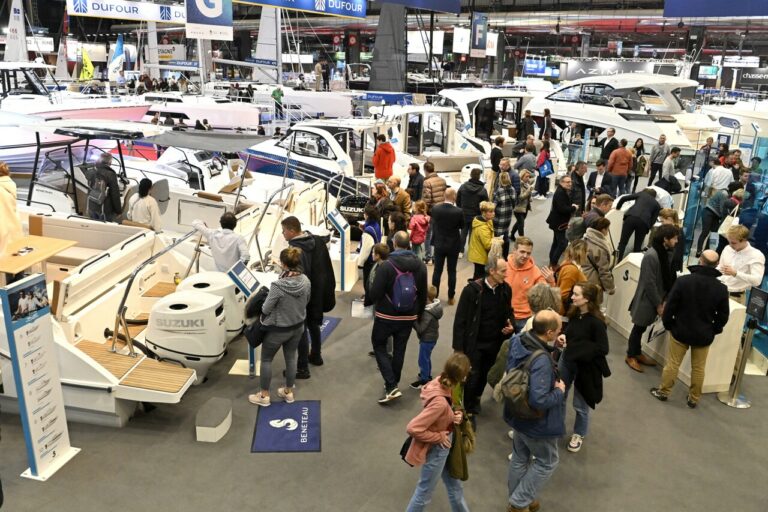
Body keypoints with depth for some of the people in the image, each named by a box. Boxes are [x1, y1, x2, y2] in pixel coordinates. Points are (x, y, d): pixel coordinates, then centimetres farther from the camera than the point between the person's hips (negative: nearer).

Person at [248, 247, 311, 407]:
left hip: (278, 330, -5)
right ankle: (288, 392, 37)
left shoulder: (278, 286, -31)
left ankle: (264, 396, 27)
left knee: (266, 360, 16)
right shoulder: (306, 281, -13)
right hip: (298, 327, 5)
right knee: (291, 358, 22)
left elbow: (266, 309, -18)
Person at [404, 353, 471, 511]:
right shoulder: (440, 402, -37)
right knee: (425, 492, 16)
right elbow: (413, 428, -34)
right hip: (435, 450, -8)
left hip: (444, 447, 8)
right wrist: (439, 437, -22)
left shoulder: (441, 383, -13)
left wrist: (457, 416, -15)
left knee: (454, 485, 29)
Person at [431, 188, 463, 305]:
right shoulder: (458, 211, -19)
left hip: (439, 244, 2)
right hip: (453, 245, -2)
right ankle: (451, 297, 17)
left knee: (437, 270, 11)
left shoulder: (435, 208, -11)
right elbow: (462, 226, -2)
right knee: (452, 272, 9)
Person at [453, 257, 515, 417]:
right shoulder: (472, 289, -18)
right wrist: (458, 347, -14)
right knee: (472, 376, 3)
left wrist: (510, 325, -6)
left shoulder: (506, 289, -2)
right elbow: (460, 319, -14)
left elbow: (508, 312, 17)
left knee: (484, 375, 16)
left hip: (494, 343, 4)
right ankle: (469, 409, 24)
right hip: (474, 343, -4)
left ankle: (475, 400, 42)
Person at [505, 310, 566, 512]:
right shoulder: (542, 360, -36)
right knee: (547, 462, 17)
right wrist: (560, 391, -18)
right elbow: (539, 400, -37)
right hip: (536, 421, -8)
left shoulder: (519, 341, -10)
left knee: (520, 458, 25)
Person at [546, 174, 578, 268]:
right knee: (563, 243, -10)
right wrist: (574, 208, -16)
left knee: (556, 242, 17)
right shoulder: (560, 193, -22)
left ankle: (552, 263, 27)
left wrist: (572, 206, 0)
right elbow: (562, 209, -29)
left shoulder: (564, 192, 12)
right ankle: (553, 264, -5)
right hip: (558, 223, -11)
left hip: (559, 222, 11)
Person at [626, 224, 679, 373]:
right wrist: (658, 304, -15)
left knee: (642, 327, 20)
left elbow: (668, 278, 6)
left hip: (655, 299, 7)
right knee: (639, 328, 8)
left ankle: (637, 353, 35)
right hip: (646, 300, -7)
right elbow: (649, 283, -22)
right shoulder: (651, 256, -25)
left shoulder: (667, 253, 1)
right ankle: (630, 356, 23)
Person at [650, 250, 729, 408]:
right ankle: (693, 398, 25)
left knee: (672, 364, 11)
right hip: (704, 335, 2)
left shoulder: (683, 280, -18)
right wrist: (713, 330, 16)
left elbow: (670, 306, -12)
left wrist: (668, 324, 3)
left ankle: (663, 392, 22)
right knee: (698, 368, 15)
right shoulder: (721, 288, -10)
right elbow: (723, 316, 0)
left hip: (681, 330, -2)